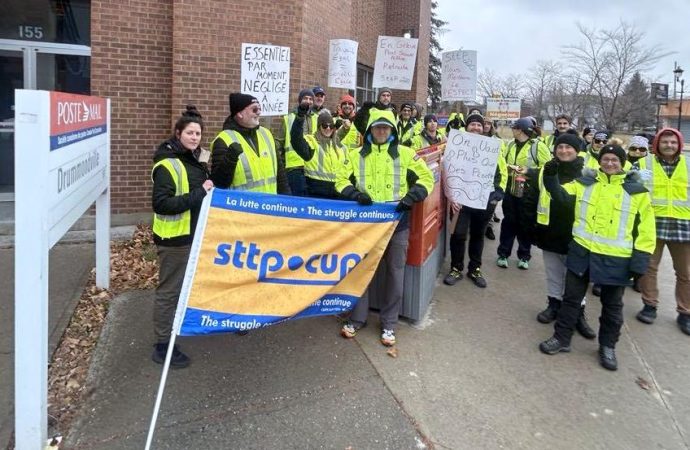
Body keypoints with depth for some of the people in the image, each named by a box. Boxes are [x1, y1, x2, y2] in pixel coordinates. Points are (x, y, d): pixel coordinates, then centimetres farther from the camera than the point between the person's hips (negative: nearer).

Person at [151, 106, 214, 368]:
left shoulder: (195, 160, 11)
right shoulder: (167, 164, -17)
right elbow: (161, 203, -26)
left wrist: (208, 189, 7)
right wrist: (198, 194, -26)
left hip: (194, 234, 9)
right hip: (174, 238, -9)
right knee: (170, 290, 0)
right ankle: (162, 346, 10)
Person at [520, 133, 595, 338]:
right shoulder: (543, 172, 2)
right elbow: (530, 201, 7)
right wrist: (532, 226, 3)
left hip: (575, 236, -2)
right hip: (550, 235, 3)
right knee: (553, 274, 15)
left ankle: (578, 313, 18)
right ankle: (554, 304, 30)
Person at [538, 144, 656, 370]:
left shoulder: (636, 191, -1)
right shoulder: (585, 182, 5)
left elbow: (645, 228, 0)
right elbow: (562, 195, -6)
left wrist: (640, 261, -6)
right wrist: (551, 177, -25)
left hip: (616, 258, -1)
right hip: (582, 251, 1)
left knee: (612, 304, 14)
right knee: (572, 297, 10)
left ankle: (607, 346, 31)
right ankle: (561, 337, 25)